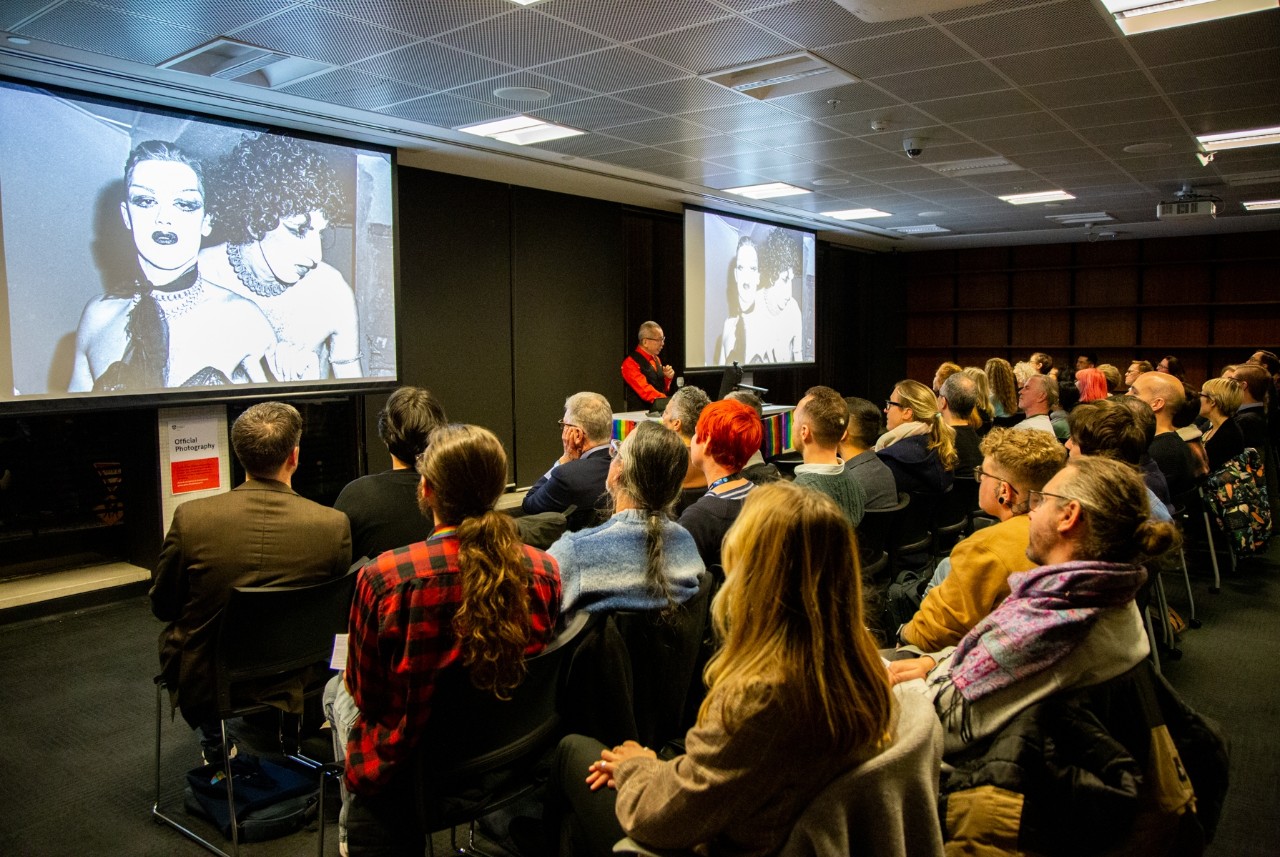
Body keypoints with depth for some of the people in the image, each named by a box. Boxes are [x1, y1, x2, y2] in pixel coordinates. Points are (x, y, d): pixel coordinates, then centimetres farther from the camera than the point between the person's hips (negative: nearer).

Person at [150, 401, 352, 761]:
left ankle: (215, 746, 49)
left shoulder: (190, 518, -19)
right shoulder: (334, 524, -19)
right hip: (291, 689, 0)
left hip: (202, 688, 0)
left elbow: (162, 607, -4)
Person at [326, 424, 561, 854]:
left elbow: (365, 691, -11)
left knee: (336, 689, 28)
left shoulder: (385, 577, -28)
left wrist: (350, 682, 12)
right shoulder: (544, 571, -17)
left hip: (404, 771, -4)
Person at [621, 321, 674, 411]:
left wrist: (667, 378, 4)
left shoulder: (656, 359, 17)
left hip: (661, 410, 7)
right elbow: (645, 391, -18)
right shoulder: (630, 362, -8)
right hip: (641, 412, -7)